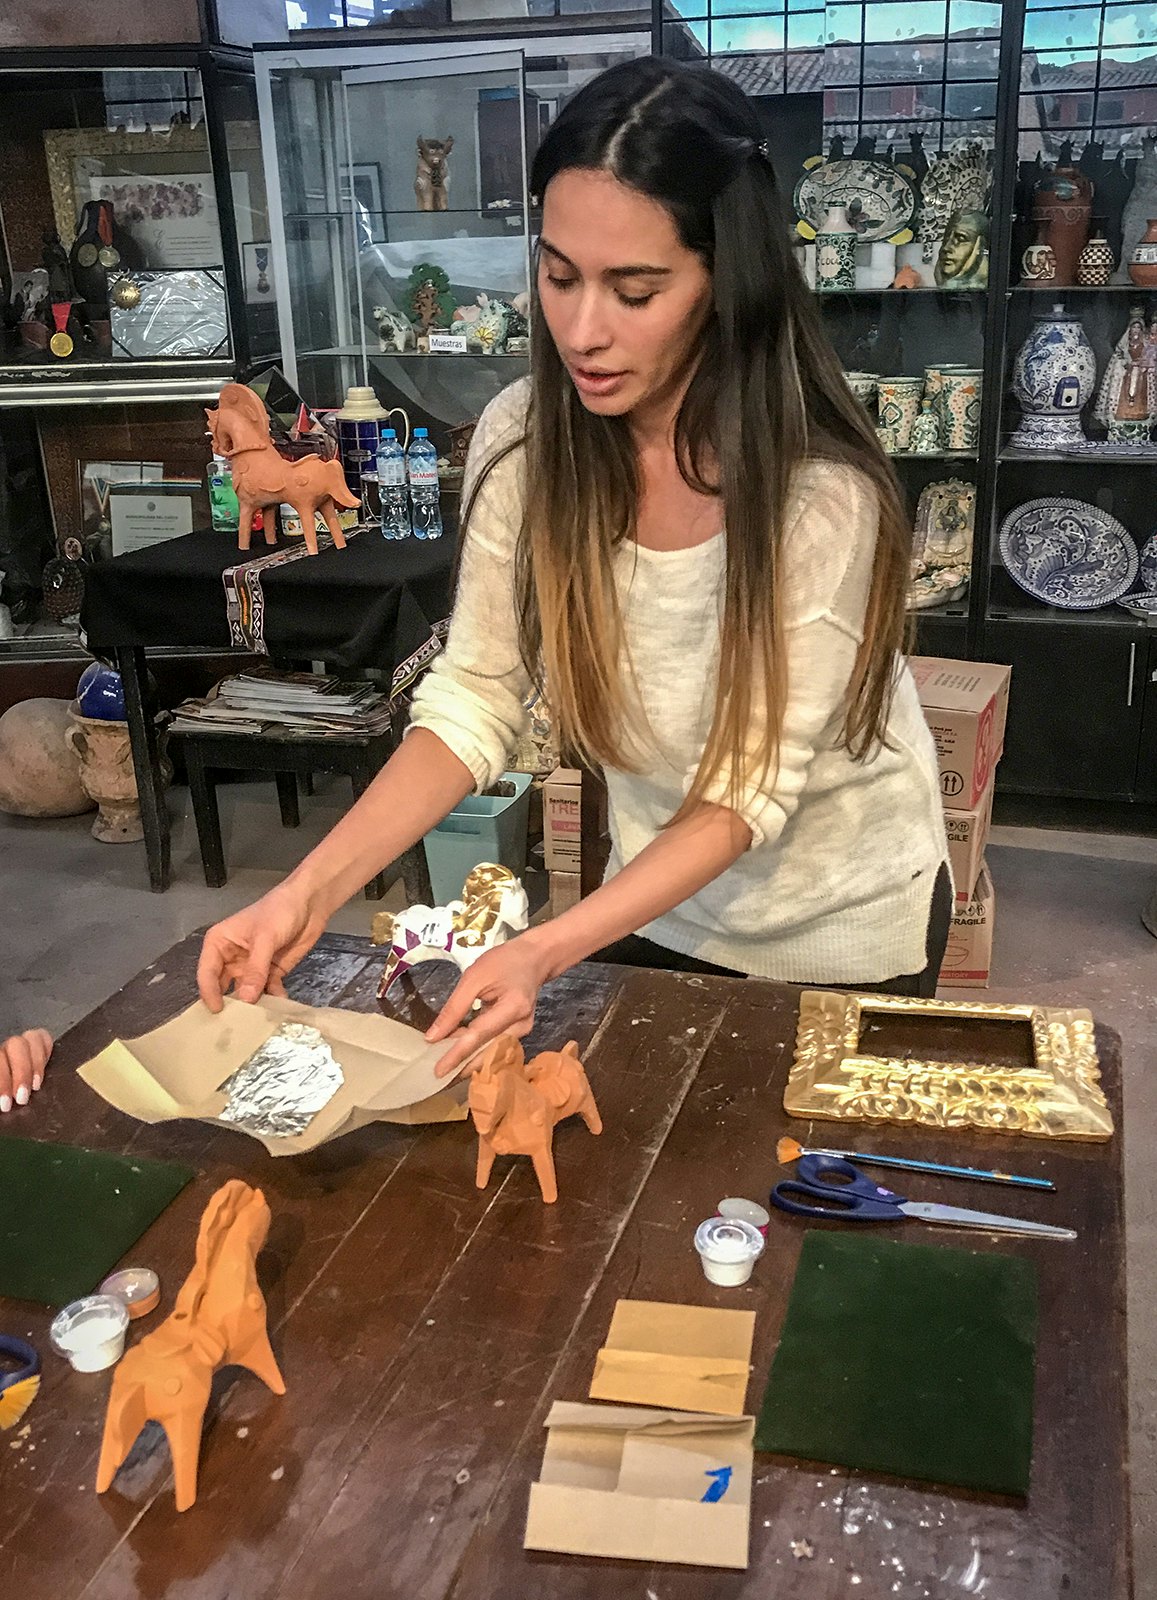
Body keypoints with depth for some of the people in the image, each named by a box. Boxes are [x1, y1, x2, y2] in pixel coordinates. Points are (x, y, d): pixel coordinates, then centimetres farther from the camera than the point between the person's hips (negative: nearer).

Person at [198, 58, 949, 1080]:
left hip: (841, 923, -3)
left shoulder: (823, 495, -29)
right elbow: (473, 701, -14)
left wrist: (548, 950, -36)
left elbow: (749, 790, -25)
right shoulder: (523, 441, -18)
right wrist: (310, 893, -24)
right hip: (657, 898, 3)